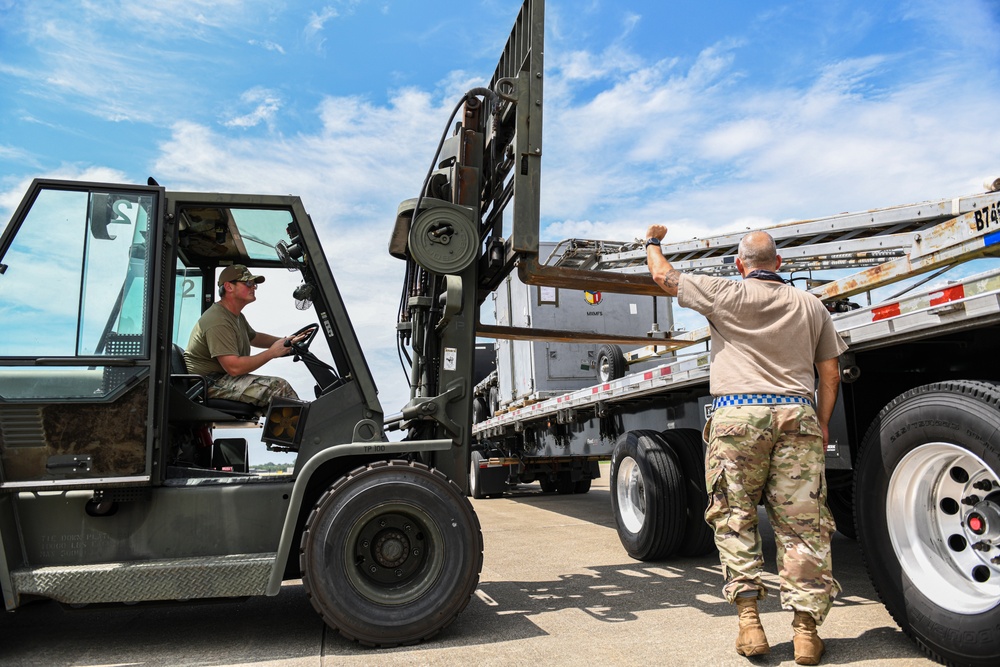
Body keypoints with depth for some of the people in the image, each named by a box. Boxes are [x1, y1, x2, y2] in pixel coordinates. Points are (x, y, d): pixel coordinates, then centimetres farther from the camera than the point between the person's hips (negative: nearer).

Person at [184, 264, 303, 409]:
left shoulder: (236, 316, 15)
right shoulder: (218, 322, -20)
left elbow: (254, 337, 32)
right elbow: (234, 368, -27)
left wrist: (284, 341, 14)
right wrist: (272, 352, -18)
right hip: (211, 385, -11)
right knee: (278, 387, -24)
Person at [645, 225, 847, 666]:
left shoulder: (727, 294, 4)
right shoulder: (810, 305, 15)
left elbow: (663, 277, 13)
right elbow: (830, 372, 16)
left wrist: (653, 242, 31)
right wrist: (822, 424, 23)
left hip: (739, 415, -3)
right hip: (797, 415, 3)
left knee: (733, 518, 6)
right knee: (801, 523, 6)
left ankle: (749, 620, 3)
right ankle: (806, 629, 9)